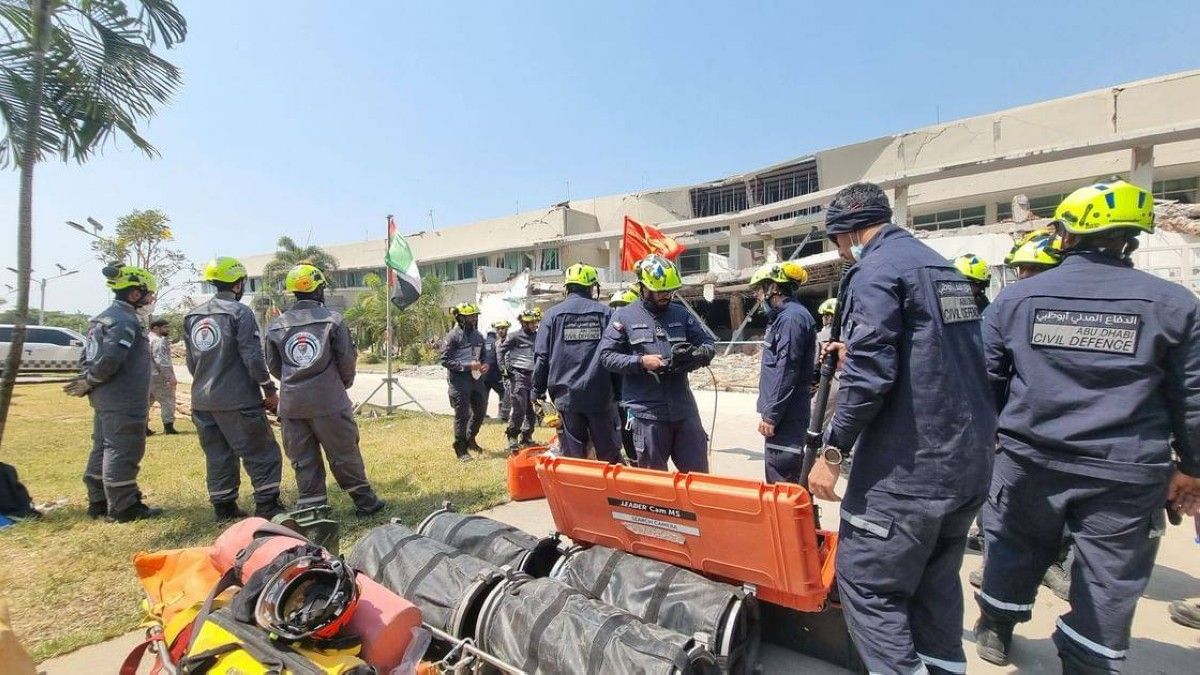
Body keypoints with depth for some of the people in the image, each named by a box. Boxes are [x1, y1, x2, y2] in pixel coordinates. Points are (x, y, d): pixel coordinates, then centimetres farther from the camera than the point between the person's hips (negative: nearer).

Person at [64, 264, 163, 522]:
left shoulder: (103, 318, 16)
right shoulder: (126, 321, -17)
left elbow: (87, 357, 18)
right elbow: (109, 360, -25)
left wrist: (88, 383, 14)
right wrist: (89, 383, -10)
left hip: (104, 401, 10)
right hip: (124, 404, -10)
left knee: (103, 449, 17)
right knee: (123, 453, -3)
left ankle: (98, 502, 26)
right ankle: (123, 507, 4)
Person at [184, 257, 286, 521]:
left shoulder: (192, 317, 10)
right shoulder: (239, 312, -11)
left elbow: (191, 362, 15)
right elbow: (253, 358, -15)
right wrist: (269, 390, -7)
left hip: (202, 401, 7)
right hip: (238, 400, -7)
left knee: (218, 454, 14)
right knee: (261, 453, 1)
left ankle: (223, 507, 20)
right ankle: (267, 505, 1)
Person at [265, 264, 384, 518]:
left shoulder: (276, 325, 3)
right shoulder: (332, 319, -7)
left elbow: (273, 366, 9)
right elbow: (348, 358, -5)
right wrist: (344, 383, 14)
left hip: (291, 404, 3)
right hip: (328, 401, -3)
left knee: (303, 459, 11)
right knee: (344, 454, 7)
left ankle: (310, 507, 17)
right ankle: (365, 501, 17)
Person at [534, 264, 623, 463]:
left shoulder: (553, 314, 0)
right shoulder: (605, 313, 2)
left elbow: (542, 356, -1)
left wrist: (538, 391, 8)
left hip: (566, 395, 0)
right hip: (600, 394, 0)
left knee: (573, 457, 8)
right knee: (609, 454, 10)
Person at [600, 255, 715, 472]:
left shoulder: (682, 314, 11)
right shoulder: (624, 316, 0)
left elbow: (709, 344, 15)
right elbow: (607, 355, -4)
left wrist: (698, 354, -9)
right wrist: (641, 362, -16)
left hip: (683, 407, 4)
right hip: (646, 411, -3)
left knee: (698, 473, 10)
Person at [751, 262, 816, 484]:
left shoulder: (792, 318, -15)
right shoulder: (783, 316, 16)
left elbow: (786, 373, -21)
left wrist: (771, 416, -18)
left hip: (786, 416, -10)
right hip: (785, 414, 10)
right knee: (792, 478, 18)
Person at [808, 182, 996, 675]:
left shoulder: (876, 270, -12)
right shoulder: (944, 268, 17)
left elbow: (870, 375, -22)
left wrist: (833, 450, -16)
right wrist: (855, 354, 22)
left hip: (909, 467, -10)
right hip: (969, 460, 10)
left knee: (866, 580, 0)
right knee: (936, 578, 20)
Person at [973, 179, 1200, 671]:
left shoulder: (1016, 296, -2)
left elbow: (986, 379, 2)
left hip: (1030, 459, 1)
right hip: (1126, 474, -1)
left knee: (1014, 547, 21)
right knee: (1108, 583, 13)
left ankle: (995, 631, 39)